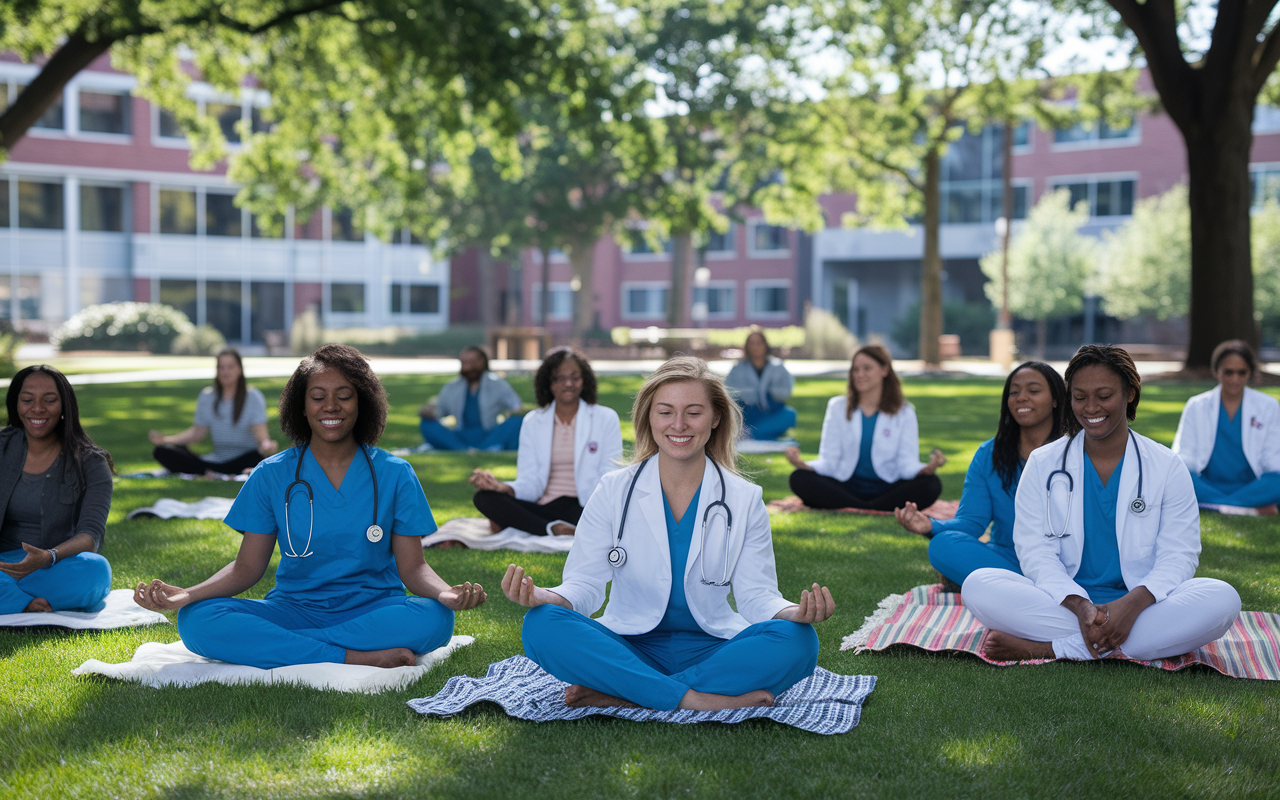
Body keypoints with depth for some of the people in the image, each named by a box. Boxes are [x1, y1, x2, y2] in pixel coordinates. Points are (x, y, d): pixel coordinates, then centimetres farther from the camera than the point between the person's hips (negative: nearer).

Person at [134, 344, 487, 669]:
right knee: (197, 621, -27)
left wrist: (446, 593, -24)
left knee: (433, 619, -34)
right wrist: (186, 595, -16)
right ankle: (358, 658, -30)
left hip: (372, 611, -1)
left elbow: (412, 566, 0)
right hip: (294, 609, 1)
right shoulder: (272, 475, 5)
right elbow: (247, 567, 3)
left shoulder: (394, 475, 3)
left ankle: (267, 646, -27)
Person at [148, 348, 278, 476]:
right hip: (217, 460, 4)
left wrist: (265, 444, -35)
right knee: (162, 452, -16)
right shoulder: (207, 397, 11)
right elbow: (197, 433, 13)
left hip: (243, 460, -4)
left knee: (257, 458, -41)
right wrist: (165, 439, 1)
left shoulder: (253, 397, -1)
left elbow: (260, 433, -12)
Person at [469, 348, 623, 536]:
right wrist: (504, 488, -19)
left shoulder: (606, 419, 10)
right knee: (484, 498, -23)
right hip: (542, 505, 3)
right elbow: (529, 483, 5)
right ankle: (553, 528, -32)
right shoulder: (532, 422, 15)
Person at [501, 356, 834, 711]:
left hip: (709, 649, 1)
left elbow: (756, 594, -2)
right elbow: (586, 583, -2)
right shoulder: (614, 491, 2)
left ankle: (620, 695, -29)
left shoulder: (744, 499, 4)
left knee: (797, 641, -30)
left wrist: (795, 612, -25)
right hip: (630, 648, 0)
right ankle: (698, 699, -30)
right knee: (541, 625, -29)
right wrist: (541, 596, -25)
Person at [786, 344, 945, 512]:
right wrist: (803, 465, -19)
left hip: (887, 490, 0)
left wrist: (928, 468, -26)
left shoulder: (904, 413, 8)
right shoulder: (838, 407, 10)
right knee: (800, 478, -28)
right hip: (845, 488, 0)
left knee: (931, 484, -29)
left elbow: (907, 463, -2)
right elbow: (828, 461, 2)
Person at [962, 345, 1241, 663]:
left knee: (1223, 599, -31)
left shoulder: (1168, 467, 6)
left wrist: (1133, 604, -23)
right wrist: (1079, 606, -21)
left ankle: (1044, 648, -31)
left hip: (1143, 606, 1)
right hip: (1061, 606, 0)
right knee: (978, 585, -26)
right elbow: (1036, 551, -1)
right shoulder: (1043, 464, 8)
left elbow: (1178, 555, -2)